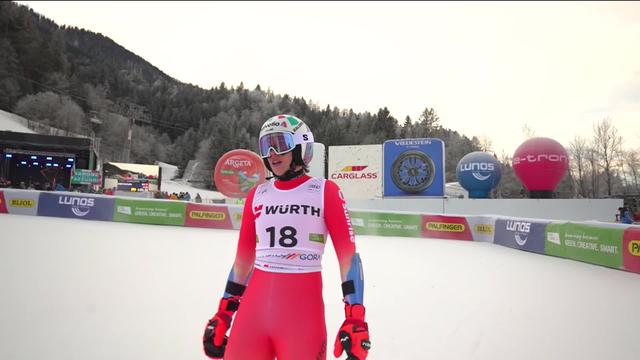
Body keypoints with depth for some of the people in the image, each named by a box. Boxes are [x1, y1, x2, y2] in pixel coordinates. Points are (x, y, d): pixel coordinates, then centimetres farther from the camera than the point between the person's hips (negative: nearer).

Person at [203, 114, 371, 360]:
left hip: (304, 310, -3)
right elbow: (244, 257, 15)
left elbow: (348, 255, -4)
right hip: (254, 307, 4)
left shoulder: (325, 192, -2)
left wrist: (356, 320, -10)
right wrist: (223, 314, 15)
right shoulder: (257, 195, 10)